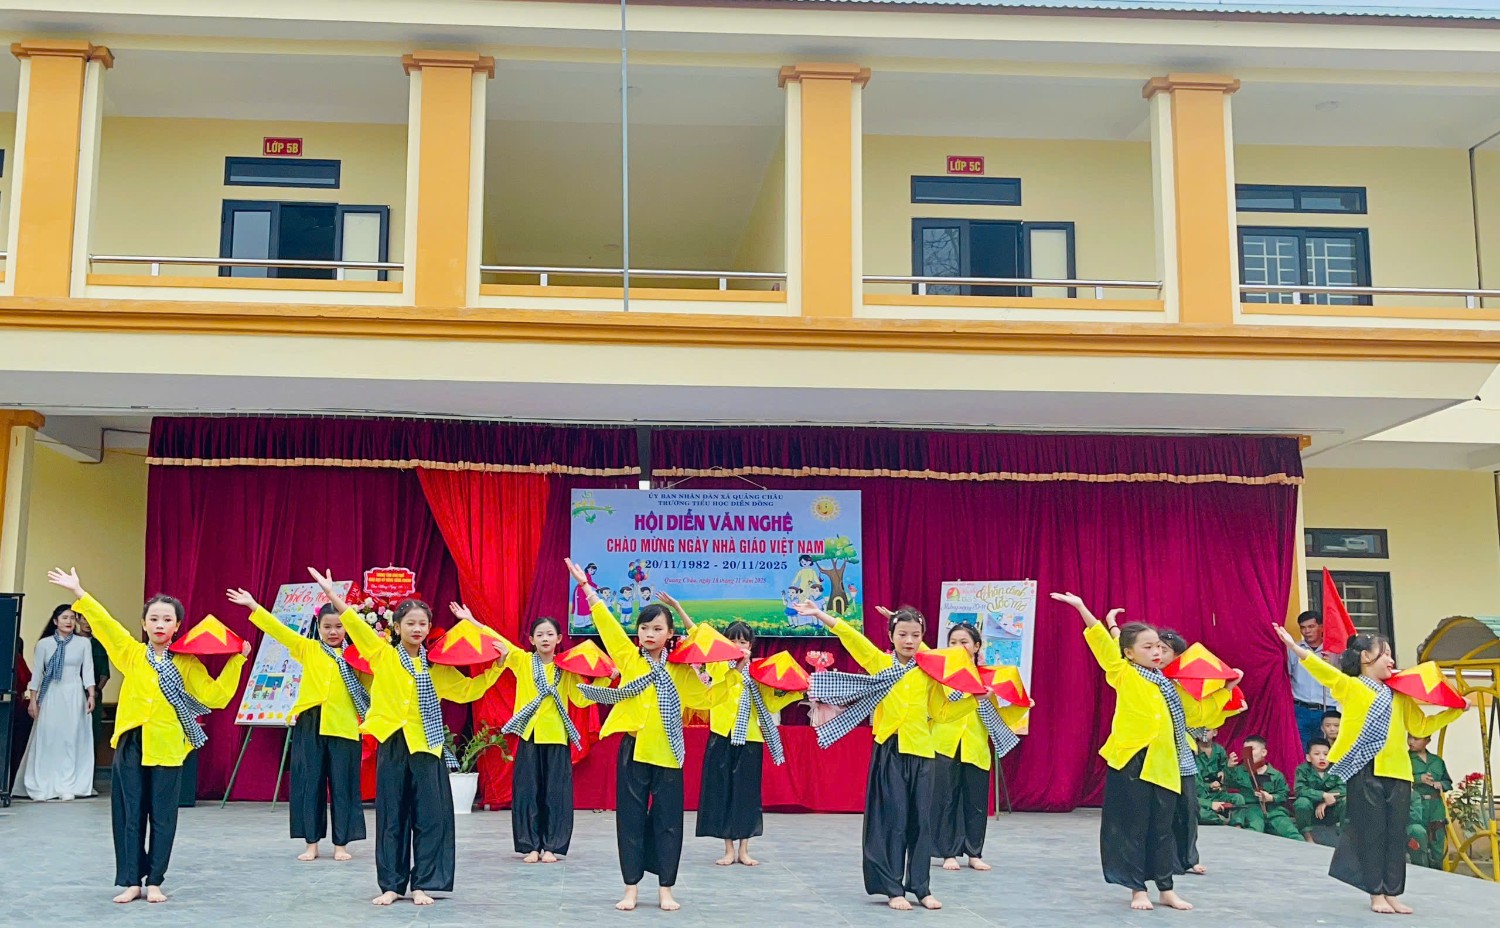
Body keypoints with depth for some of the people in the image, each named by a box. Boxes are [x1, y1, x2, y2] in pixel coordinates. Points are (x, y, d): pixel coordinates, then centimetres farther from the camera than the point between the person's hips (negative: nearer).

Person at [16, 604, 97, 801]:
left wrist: (91, 695, -9)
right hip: (50, 695, 0)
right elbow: (38, 672, 4)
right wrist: (32, 699, 0)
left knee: (71, 740, -1)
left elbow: (88, 670, 0)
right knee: (47, 739, -2)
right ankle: (41, 788, 1)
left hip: (74, 695, 0)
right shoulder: (44, 643, 4)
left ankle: (67, 787, 2)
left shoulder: (83, 643, 3)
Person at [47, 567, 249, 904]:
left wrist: (235, 662, -8)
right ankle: (130, 880, 13)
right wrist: (79, 593, -2)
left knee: (162, 816, 3)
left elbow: (214, 696, -2)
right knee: (129, 814, 4)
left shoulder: (187, 663, 2)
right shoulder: (131, 653, 6)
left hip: (166, 746, -1)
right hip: (131, 743, 1)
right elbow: (105, 623, 3)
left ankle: (154, 881, 13)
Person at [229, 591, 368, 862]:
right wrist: (254, 606, -5)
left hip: (343, 727, -1)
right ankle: (311, 842, 14)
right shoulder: (308, 648, 8)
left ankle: (341, 844, 11)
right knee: (309, 783, 5)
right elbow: (279, 630, 2)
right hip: (310, 726, 1)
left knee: (342, 785, 3)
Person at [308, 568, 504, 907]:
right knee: (392, 816, 5)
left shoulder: (437, 667, 8)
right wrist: (332, 594, -14)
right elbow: (356, 624, -5)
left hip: (427, 747, 1)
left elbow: (468, 690, 14)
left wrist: (495, 667, 3)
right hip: (392, 744, -1)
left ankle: (422, 884, 9)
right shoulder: (382, 655, 4)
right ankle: (391, 884, 13)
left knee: (430, 816, 0)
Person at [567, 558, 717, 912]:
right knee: (631, 819, 4)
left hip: (667, 753, 0)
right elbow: (607, 624, -1)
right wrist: (586, 586, -5)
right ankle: (631, 889, 13)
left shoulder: (680, 670, 6)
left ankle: (665, 890, 14)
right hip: (633, 750, 0)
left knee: (667, 821, 4)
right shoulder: (628, 659, 4)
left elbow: (706, 698, 10)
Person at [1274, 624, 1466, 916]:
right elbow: (1323, 670, -14)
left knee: (1396, 835, 6)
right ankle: (1376, 894, 8)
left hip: (1397, 773, 5)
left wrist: (1455, 711, 16)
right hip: (1365, 771, -5)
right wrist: (1295, 647, -29)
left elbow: (1421, 727, 21)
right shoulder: (1350, 686, 1)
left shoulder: (1399, 695, 17)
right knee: (1371, 833, 0)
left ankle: (1393, 894, 15)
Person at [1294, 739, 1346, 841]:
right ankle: (1307, 837, -12)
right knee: (1302, 802, -33)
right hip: (1311, 812, -1)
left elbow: (1343, 789, -20)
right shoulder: (1302, 770, -11)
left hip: (1330, 811, 1)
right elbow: (1300, 790, -25)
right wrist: (1323, 795, -34)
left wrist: (1325, 802, -30)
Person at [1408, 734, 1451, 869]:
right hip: (1415, 806, -4)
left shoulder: (1437, 760, 15)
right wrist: (1418, 779, -16)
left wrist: (1440, 784, -1)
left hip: (1436, 808, 4)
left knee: (1437, 845, 6)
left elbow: (1448, 782, 20)